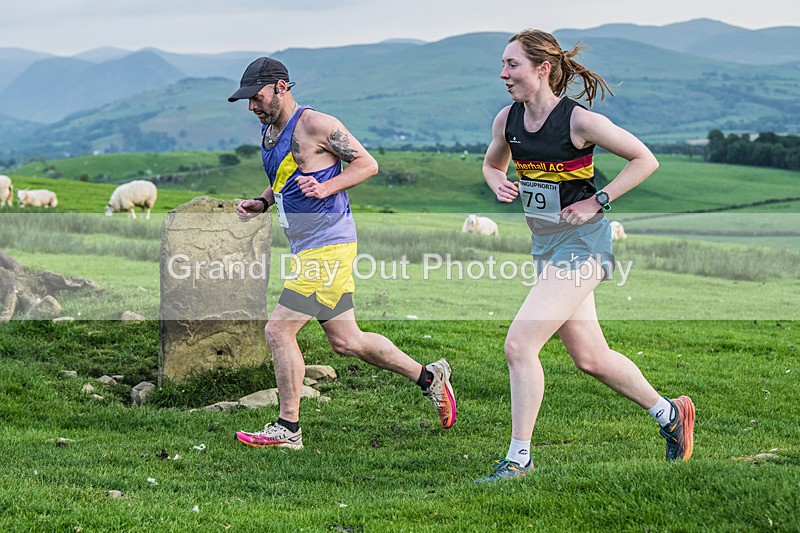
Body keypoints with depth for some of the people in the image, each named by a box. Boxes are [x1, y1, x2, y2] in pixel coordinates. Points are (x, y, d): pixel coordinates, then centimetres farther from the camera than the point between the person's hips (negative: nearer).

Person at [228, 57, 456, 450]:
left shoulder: (316, 124, -12)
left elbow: (367, 163, -9)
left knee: (279, 330, -10)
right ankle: (428, 376, 25)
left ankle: (287, 428, 0)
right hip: (308, 249, 9)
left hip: (328, 247, -9)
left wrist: (326, 188, -23)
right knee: (345, 341, 12)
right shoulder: (268, 131, 13)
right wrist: (260, 204, 8)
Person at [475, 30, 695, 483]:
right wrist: (499, 184, -1)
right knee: (590, 357, 14)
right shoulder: (508, 120, 2)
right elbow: (493, 164, 22)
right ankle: (670, 413, 35)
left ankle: (519, 459, -4)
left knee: (519, 345, -16)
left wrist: (596, 202, -14)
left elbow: (645, 160, -9)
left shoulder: (579, 121, -17)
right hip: (546, 244, 8)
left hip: (581, 244, -8)